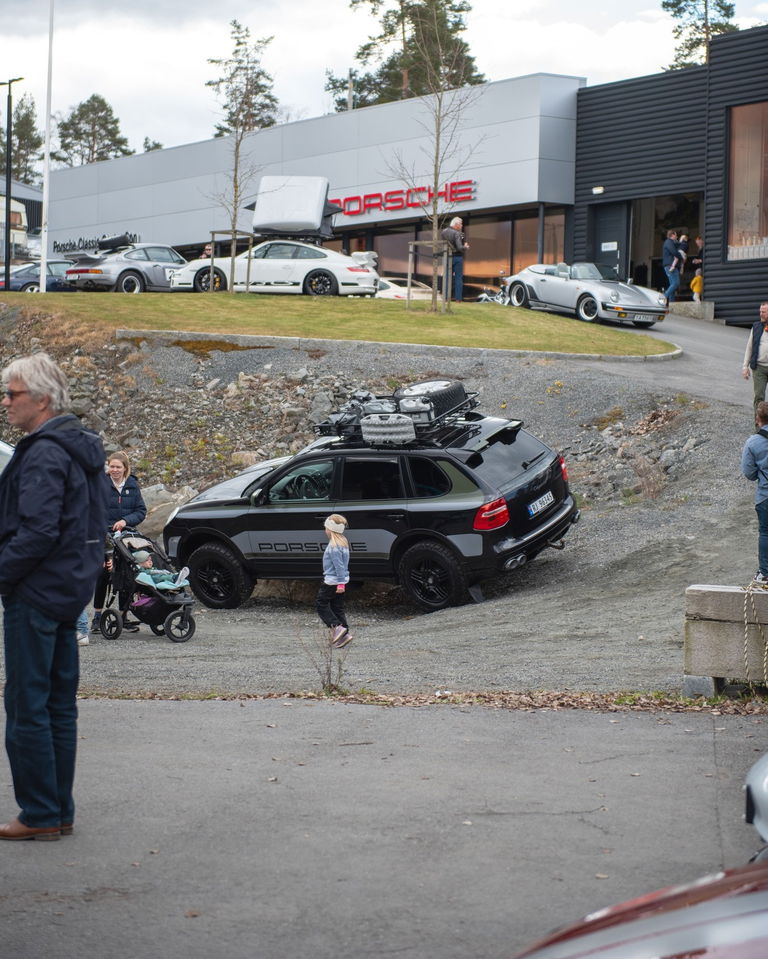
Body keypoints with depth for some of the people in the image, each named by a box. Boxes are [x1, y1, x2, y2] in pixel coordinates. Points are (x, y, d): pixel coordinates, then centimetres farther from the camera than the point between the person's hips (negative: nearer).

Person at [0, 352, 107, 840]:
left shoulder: (44, 454, -18)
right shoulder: (82, 447, 14)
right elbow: (96, 523, 20)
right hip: (70, 591, 10)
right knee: (60, 705, 13)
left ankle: (40, 815, 2)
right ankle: (60, 811, 19)